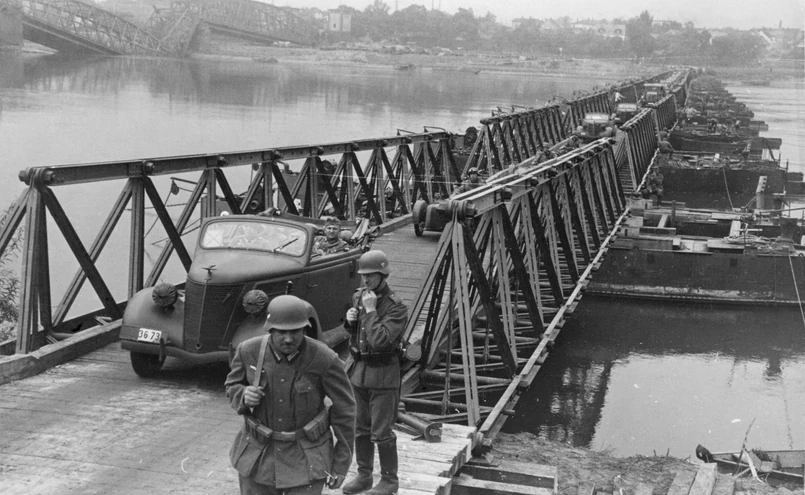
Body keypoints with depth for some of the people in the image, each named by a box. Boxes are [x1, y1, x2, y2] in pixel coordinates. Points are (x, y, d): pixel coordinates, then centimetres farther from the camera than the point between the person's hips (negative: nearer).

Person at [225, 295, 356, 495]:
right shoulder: (249, 350, -15)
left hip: (306, 456, -3)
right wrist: (245, 396, -20)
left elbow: (344, 409, -11)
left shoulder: (325, 359, -23)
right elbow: (233, 387, 5)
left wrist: (341, 464, -6)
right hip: (258, 452, 3)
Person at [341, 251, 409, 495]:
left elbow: (379, 341, -28)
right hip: (357, 368, 7)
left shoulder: (396, 307, -18)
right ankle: (364, 475, 30)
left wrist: (370, 310, -24)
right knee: (361, 428, 16)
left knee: (381, 432, 1)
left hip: (382, 374, -7)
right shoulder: (358, 296, 4)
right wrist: (350, 320, -2)